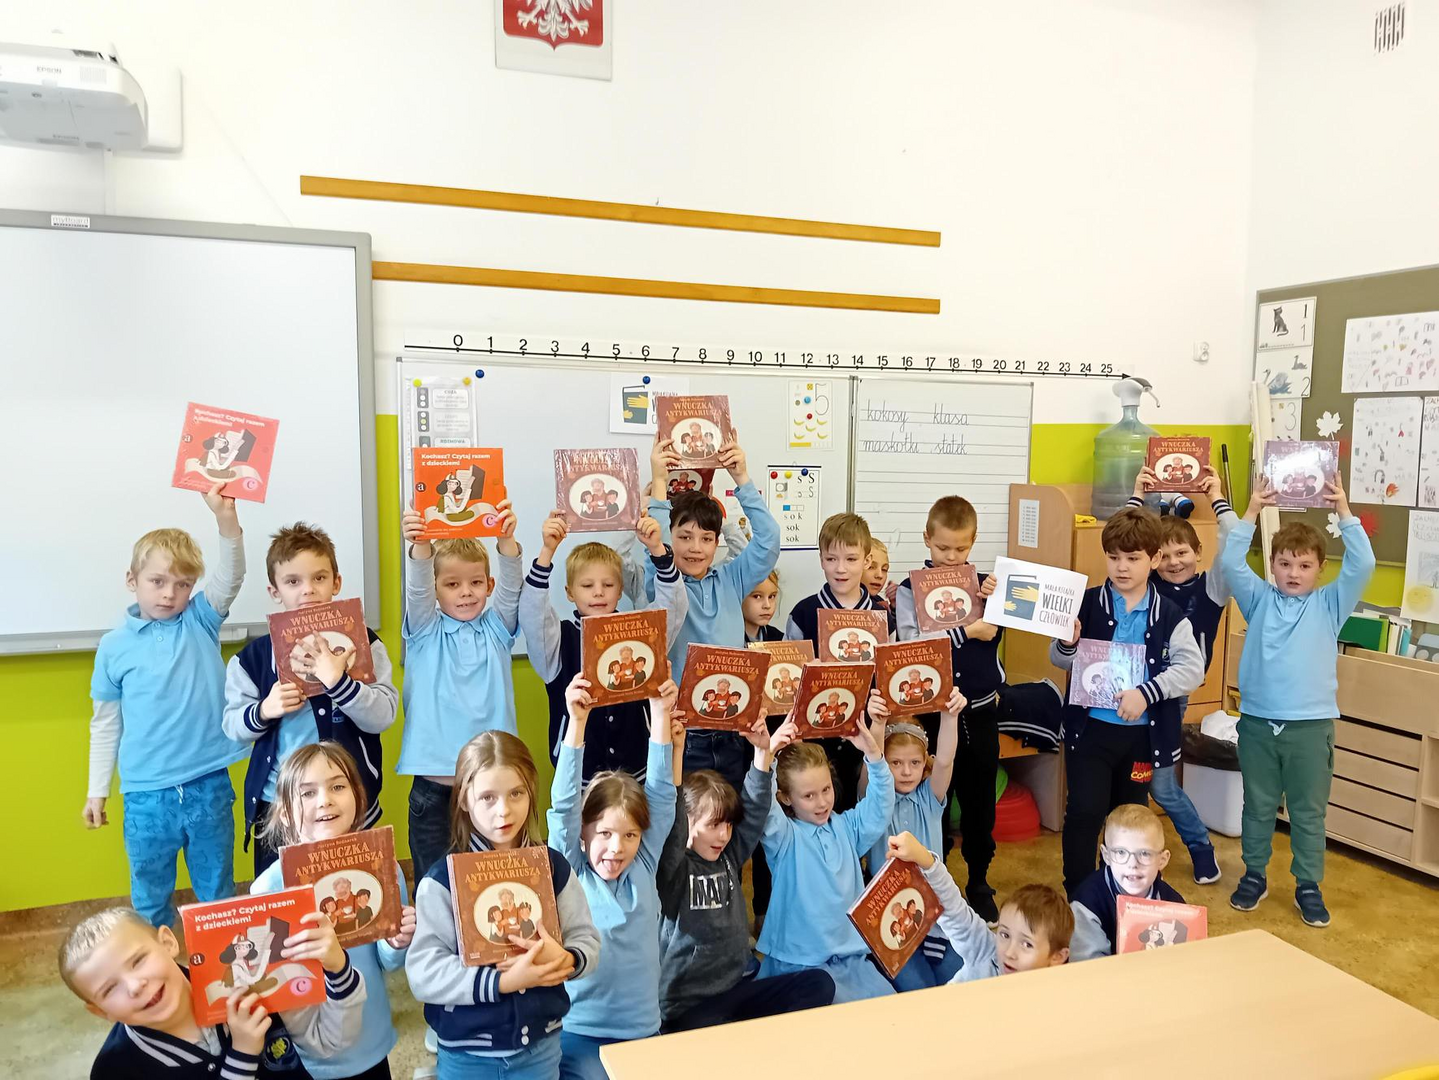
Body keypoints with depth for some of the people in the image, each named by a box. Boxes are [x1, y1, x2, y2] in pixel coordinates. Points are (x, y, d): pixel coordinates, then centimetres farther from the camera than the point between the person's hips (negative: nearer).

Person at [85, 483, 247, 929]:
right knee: (150, 901, 16)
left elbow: (230, 577, -18)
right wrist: (96, 791, 8)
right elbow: (106, 724, 7)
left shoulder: (200, 621, -1)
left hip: (209, 787, 0)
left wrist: (226, 518, -34)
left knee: (218, 895, 14)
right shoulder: (114, 646, 0)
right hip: (146, 795, 0)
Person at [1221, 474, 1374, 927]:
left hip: (1311, 724, -1)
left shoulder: (1329, 604, 2)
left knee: (1308, 812, 10)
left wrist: (1343, 512, -16)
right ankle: (1255, 874, 29)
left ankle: (1308, 885, 24)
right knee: (1257, 806, 14)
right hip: (1257, 721, 1)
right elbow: (1229, 563, -8)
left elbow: (1362, 565, -11)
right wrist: (1252, 512, -12)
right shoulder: (1259, 599, 4)